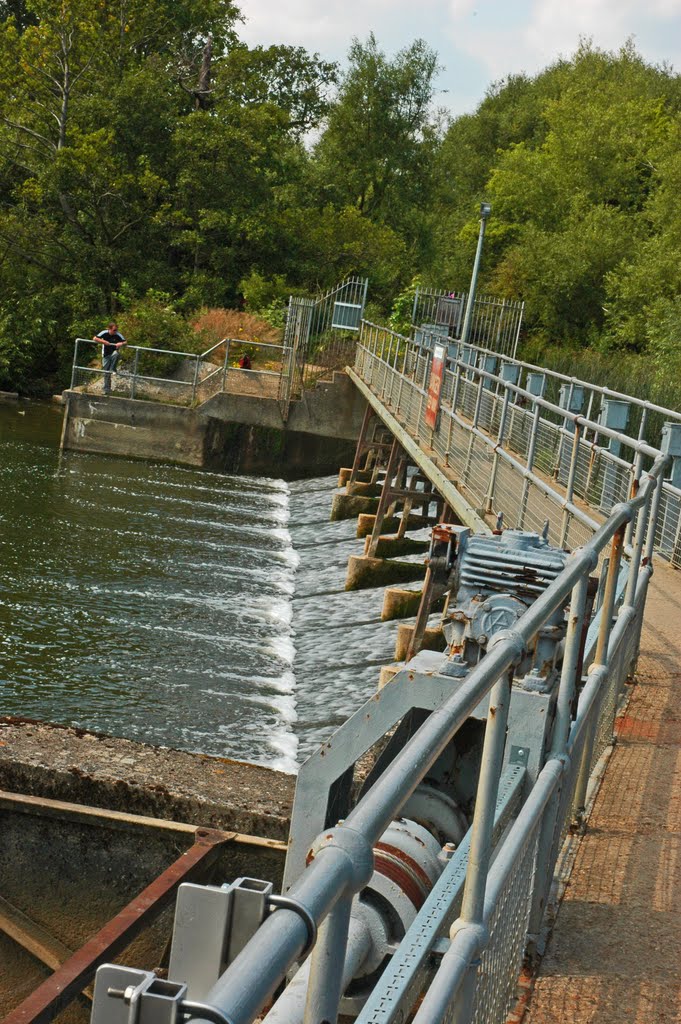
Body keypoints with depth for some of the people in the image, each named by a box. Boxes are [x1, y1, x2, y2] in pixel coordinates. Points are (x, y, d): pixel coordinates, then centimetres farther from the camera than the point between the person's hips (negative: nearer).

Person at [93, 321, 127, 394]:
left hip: (114, 353, 0)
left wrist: (121, 344, -30)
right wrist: (103, 341, -24)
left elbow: (125, 342, -8)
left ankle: (112, 369, -22)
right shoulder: (104, 333, -10)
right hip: (106, 355, 0)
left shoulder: (118, 335, -11)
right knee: (106, 373, -1)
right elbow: (94, 338, -12)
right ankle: (106, 390, 7)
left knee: (116, 353, -39)